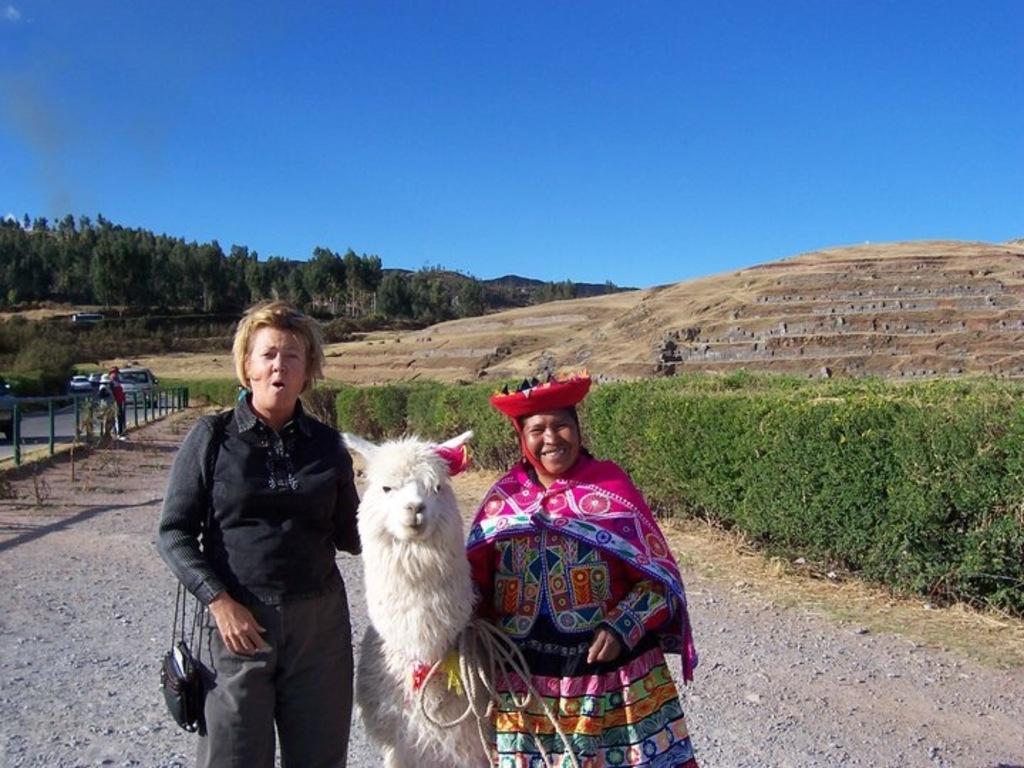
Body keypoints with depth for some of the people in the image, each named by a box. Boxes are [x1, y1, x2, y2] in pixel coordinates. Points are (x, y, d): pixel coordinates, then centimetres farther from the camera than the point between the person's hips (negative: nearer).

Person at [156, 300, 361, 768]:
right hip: (237, 622, -2)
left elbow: (348, 536, 9)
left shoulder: (328, 445, 6)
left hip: (320, 622, 3)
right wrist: (218, 601, -11)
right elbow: (173, 532, -1)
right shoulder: (212, 437, -1)